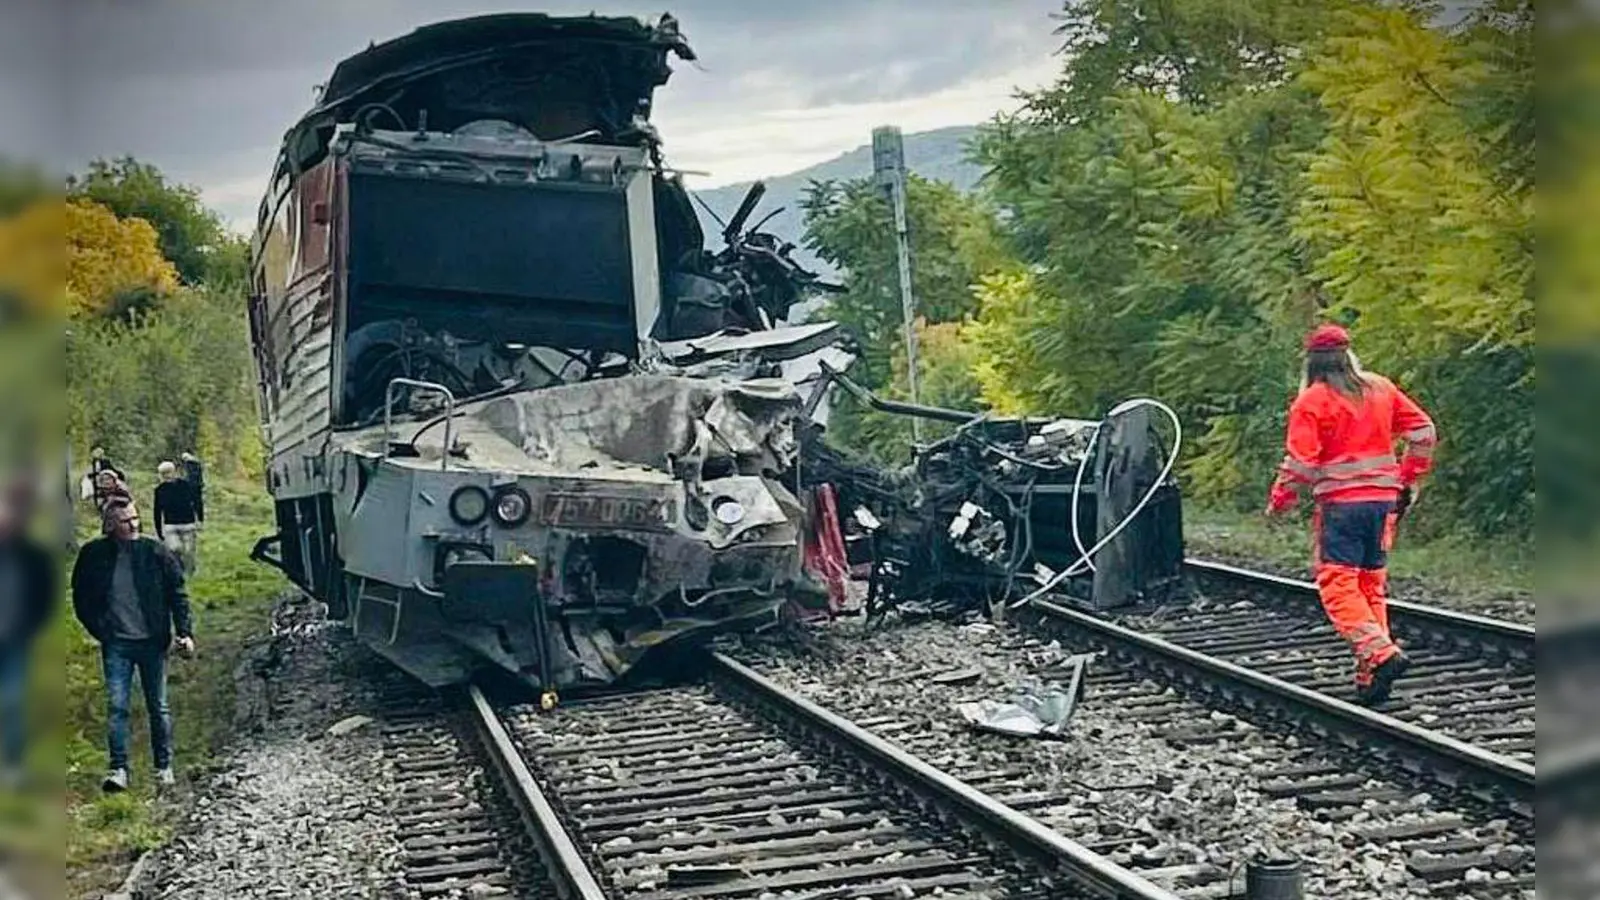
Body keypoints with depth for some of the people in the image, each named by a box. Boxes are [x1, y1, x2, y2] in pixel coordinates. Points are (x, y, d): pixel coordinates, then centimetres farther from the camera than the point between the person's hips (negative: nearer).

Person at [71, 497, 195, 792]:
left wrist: (185, 632, -8)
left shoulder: (156, 553, -5)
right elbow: (81, 599, 9)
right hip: (116, 645, 0)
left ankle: (164, 766, 19)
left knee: (158, 706, 8)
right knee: (116, 707, -5)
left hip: (152, 642, 0)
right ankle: (118, 768, 0)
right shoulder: (93, 555, -3)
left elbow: (178, 594, -1)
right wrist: (99, 630, 2)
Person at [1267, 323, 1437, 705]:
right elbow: (1423, 432, 9)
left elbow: (1300, 461, -11)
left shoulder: (1311, 400, -6)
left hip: (1340, 502, -6)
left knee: (1338, 584, -4)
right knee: (1372, 584, 12)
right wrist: (1408, 480, 18)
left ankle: (1379, 652, -22)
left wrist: (1279, 501, 3)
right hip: (1383, 498, 6)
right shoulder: (1381, 388, 10)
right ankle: (1371, 674, 11)